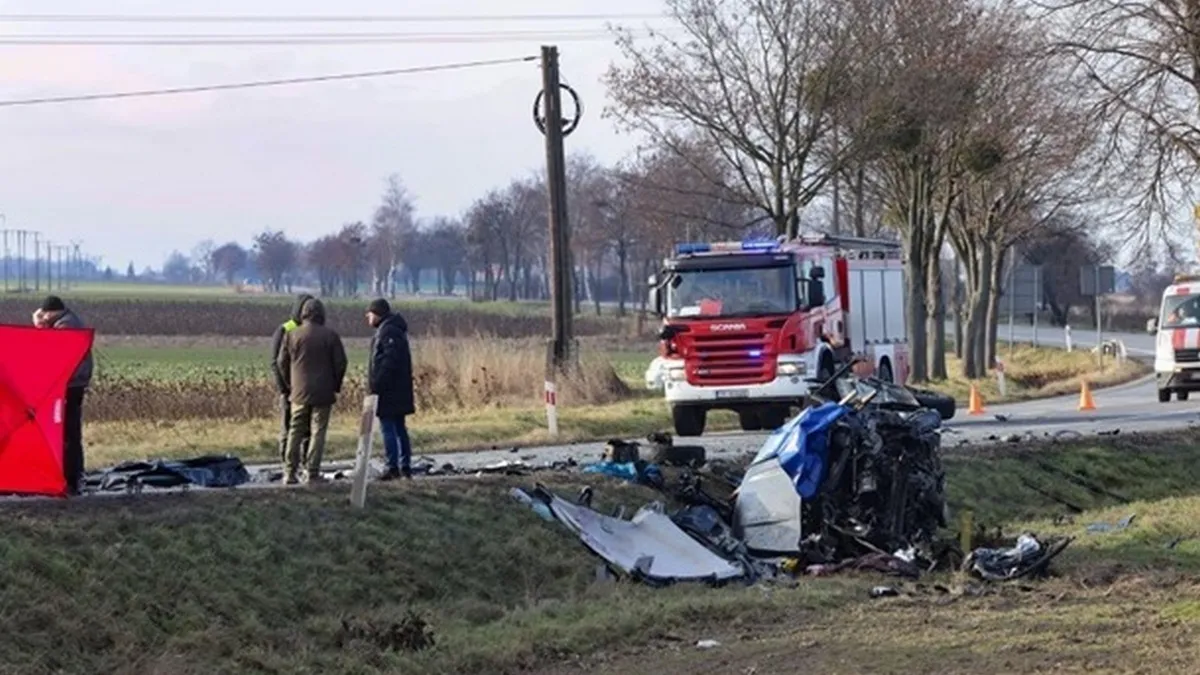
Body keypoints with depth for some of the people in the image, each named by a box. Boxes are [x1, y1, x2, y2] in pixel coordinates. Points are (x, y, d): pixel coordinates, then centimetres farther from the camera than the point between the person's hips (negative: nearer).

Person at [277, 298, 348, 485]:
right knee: (317, 432, 2)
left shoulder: (292, 335, 0)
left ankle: (290, 472, 6)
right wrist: (336, 385, 11)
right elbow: (340, 362, -3)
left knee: (295, 432, 10)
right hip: (323, 393, -2)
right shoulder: (330, 336, -5)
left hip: (299, 393, 2)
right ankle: (312, 473, -2)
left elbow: (282, 362, 5)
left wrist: (290, 385, 18)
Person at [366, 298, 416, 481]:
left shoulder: (388, 331, -15)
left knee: (388, 428, -8)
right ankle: (405, 467, 16)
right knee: (399, 428, 13)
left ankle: (393, 467, -9)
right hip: (399, 391, 10)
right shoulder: (394, 329, 17)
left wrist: (376, 384, -23)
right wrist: (375, 384, 18)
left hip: (388, 391, -10)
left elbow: (388, 361, -23)